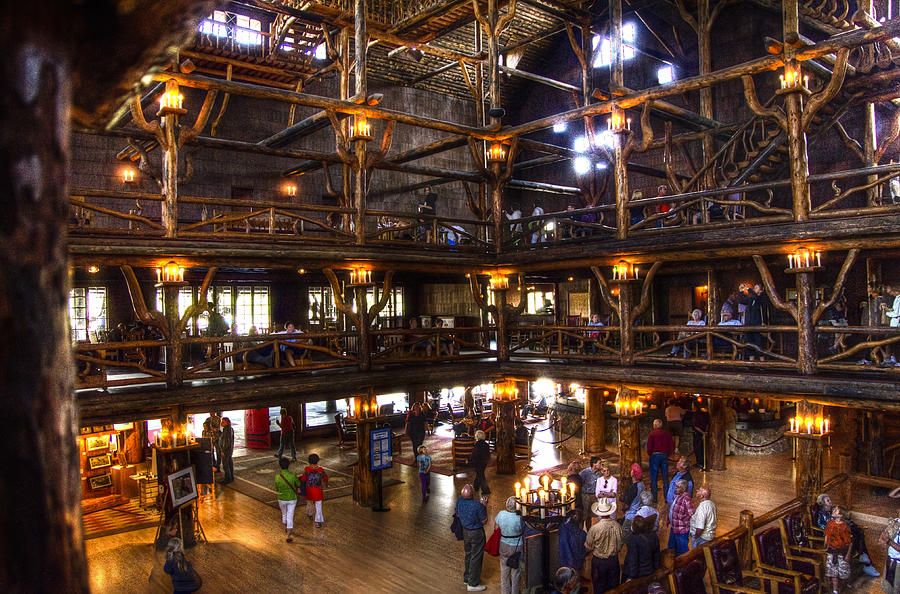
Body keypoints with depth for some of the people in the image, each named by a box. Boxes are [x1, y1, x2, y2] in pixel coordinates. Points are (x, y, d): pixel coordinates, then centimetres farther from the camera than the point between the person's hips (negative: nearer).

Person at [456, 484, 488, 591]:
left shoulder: (459, 501, -12)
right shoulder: (478, 505, -31)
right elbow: (484, 521, -17)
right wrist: (484, 506, -9)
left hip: (465, 531, 6)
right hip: (477, 533, -6)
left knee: (468, 555, 24)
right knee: (476, 558, 9)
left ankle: (467, 578, 39)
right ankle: (473, 584, 19)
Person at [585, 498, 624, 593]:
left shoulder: (594, 528, -25)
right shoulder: (617, 526, -16)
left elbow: (588, 547, -12)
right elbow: (621, 543, 0)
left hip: (599, 561, -3)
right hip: (614, 560, 3)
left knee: (599, 586, 15)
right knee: (613, 585, 21)